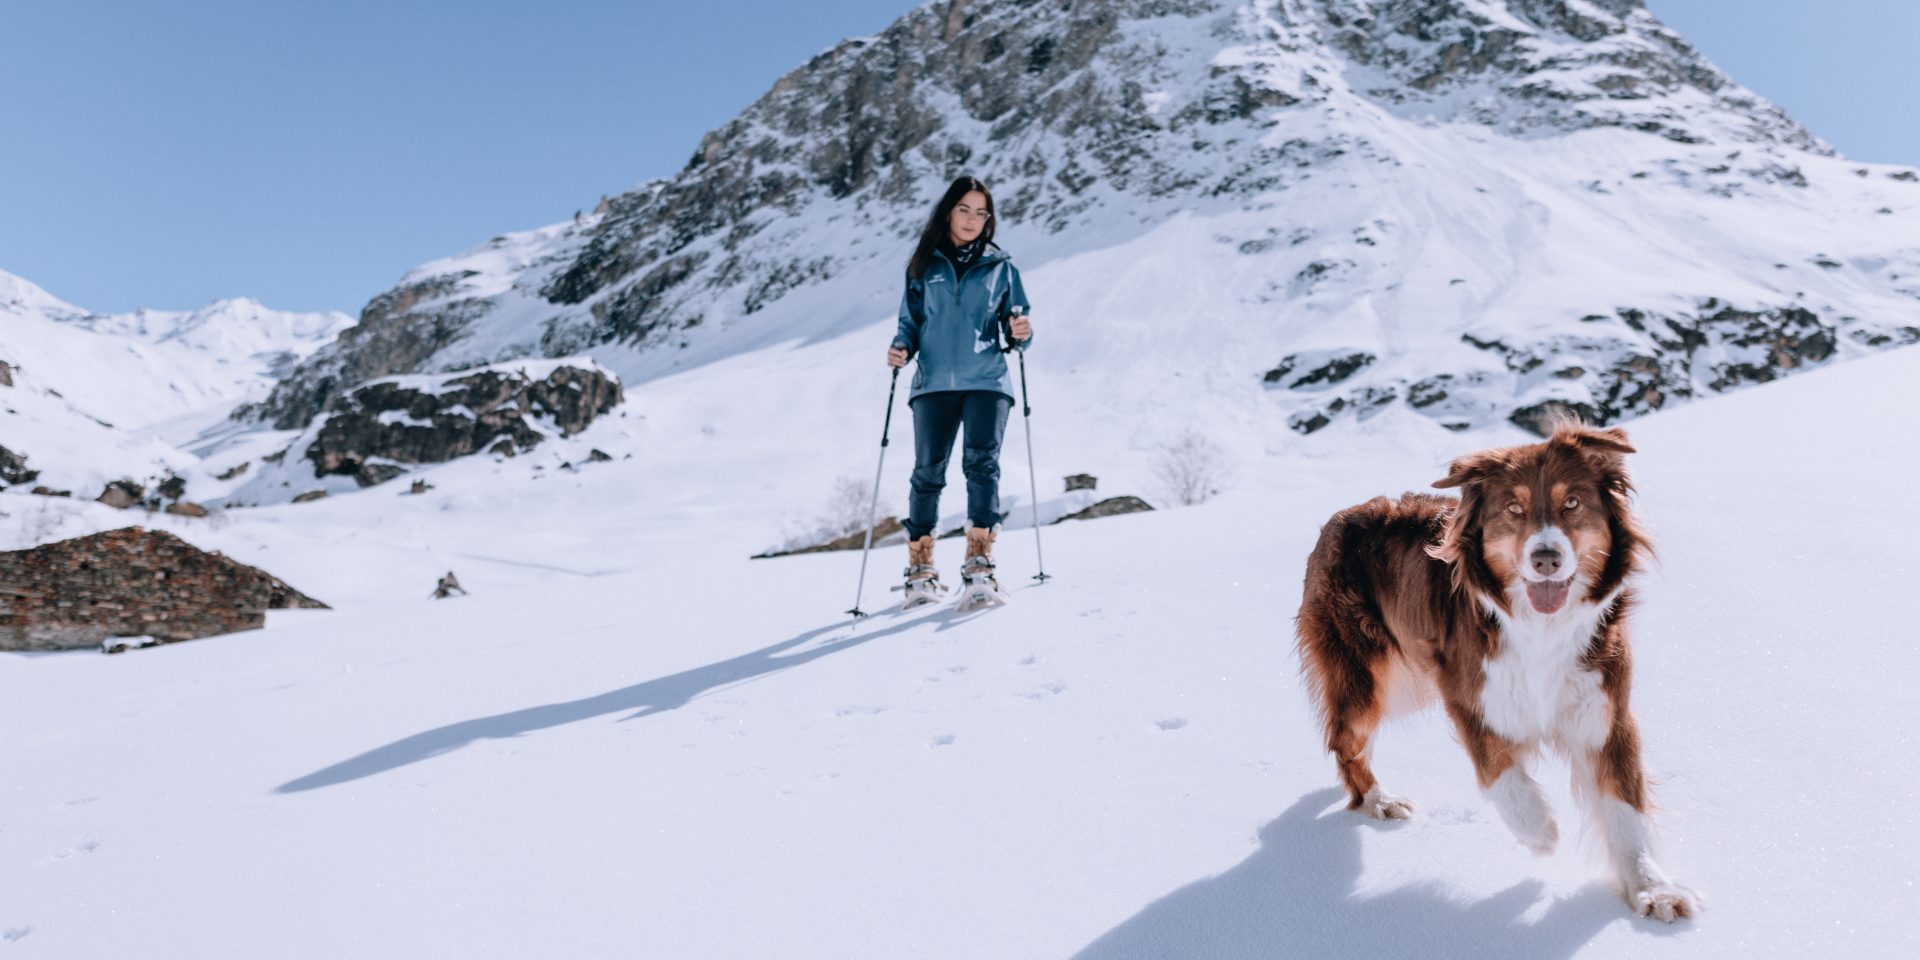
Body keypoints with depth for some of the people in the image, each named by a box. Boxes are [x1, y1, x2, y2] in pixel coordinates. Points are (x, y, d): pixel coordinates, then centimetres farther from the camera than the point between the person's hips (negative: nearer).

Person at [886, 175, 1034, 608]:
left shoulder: (1000, 266, 11)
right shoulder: (924, 266, 12)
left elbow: (1014, 325, 11)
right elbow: (910, 321, 15)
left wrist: (1021, 334, -11)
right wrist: (901, 348, -6)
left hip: (987, 381, -1)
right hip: (934, 382, 1)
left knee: (982, 463, -16)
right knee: (927, 471, -2)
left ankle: (979, 568, -18)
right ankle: (920, 572, 9)